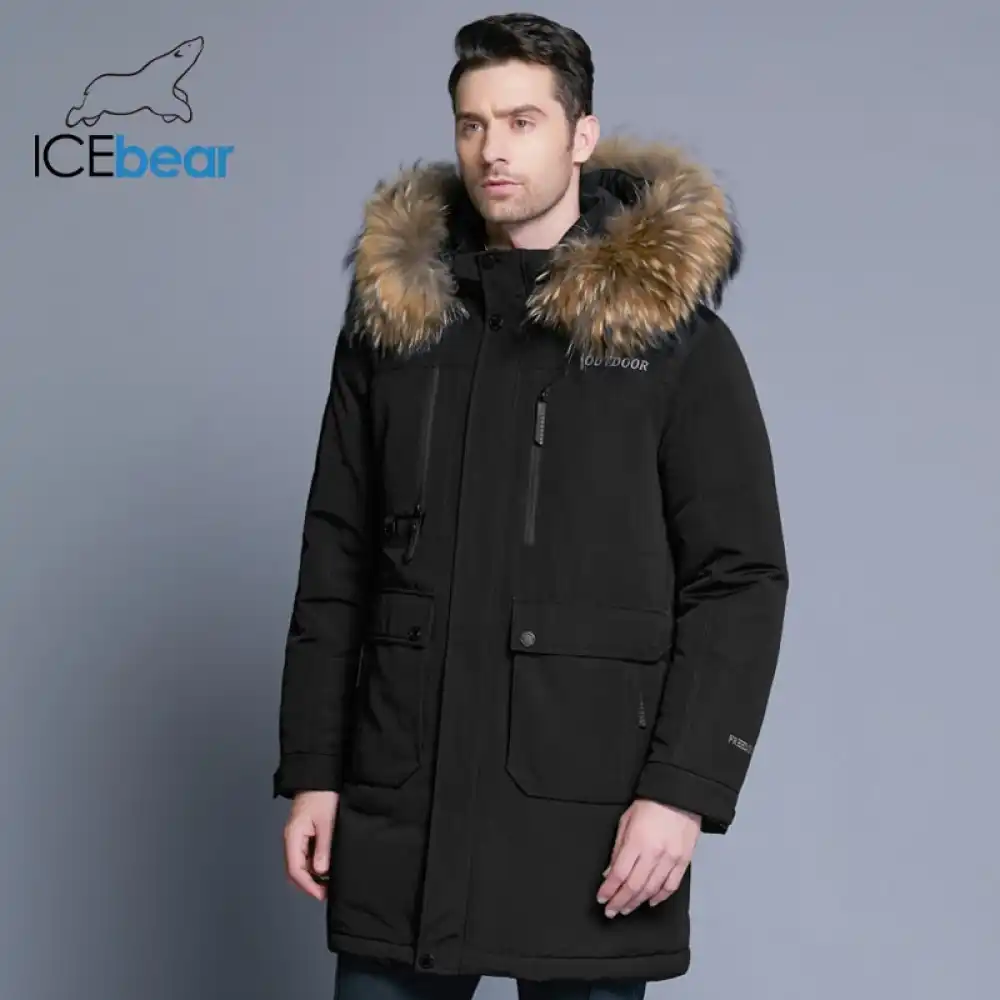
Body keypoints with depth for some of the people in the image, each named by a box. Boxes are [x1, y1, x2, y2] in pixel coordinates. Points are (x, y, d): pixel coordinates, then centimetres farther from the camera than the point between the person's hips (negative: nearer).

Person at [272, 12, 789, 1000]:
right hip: (400, 807, 3)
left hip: (590, 819, -3)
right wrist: (309, 772, 5)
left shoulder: (670, 330, -1)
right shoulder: (389, 317, 9)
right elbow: (334, 570, 10)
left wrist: (684, 789, -12)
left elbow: (740, 581, -4)